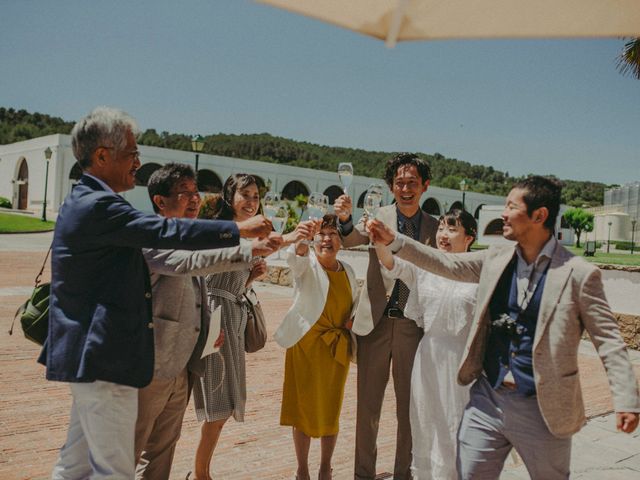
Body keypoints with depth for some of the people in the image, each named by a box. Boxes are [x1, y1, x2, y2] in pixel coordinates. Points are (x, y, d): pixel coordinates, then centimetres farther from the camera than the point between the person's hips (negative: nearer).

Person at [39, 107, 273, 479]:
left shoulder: (85, 202, 16)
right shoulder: (98, 206, -19)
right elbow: (168, 232, -24)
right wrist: (239, 229, -15)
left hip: (89, 353, 11)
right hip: (104, 357, -11)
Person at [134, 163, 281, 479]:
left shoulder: (189, 241, 14)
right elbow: (189, 262, -33)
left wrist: (208, 329, 5)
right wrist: (249, 249, -39)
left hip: (180, 368, 8)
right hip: (149, 368, -8)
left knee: (162, 452, 19)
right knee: (129, 453, 5)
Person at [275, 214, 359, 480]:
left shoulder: (348, 271, 9)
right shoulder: (307, 263, -4)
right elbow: (295, 257, -28)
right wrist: (300, 240, -51)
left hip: (337, 347, 4)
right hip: (307, 345, -3)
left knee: (331, 410, 8)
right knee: (305, 407, 2)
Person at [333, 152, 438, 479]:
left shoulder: (435, 228, 3)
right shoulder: (378, 217, 0)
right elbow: (352, 240, -16)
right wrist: (345, 219, -37)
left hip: (413, 326, 1)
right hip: (376, 321, -1)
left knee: (409, 405, 11)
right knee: (368, 403, 8)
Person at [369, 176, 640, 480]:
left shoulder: (579, 274, -10)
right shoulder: (496, 259, 3)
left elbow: (608, 340, -7)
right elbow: (447, 264, 8)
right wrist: (393, 240, 3)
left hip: (542, 409, -4)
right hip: (487, 400, 4)